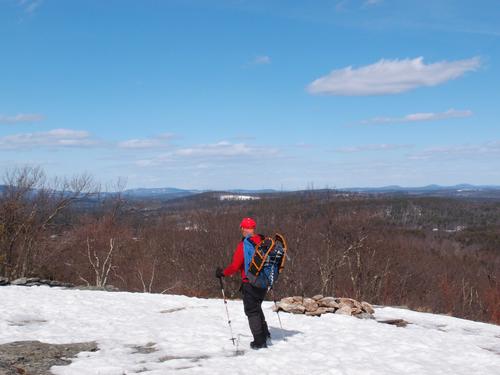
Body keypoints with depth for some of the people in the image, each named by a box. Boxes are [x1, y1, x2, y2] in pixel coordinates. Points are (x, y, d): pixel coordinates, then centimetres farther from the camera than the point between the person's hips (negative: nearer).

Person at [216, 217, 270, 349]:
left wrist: (222, 273, -2)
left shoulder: (243, 244, -17)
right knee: (257, 307, 26)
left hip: (250, 283, -6)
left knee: (251, 311, 5)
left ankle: (259, 341, 4)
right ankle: (264, 332, 26)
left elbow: (235, 266, -17)